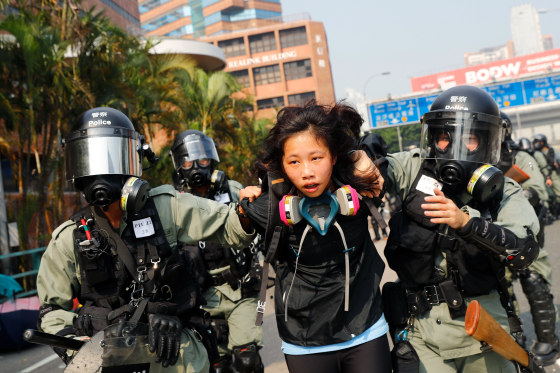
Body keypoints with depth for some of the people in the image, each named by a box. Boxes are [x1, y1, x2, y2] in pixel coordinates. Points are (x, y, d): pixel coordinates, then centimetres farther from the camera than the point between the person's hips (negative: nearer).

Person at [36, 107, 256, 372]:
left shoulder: (164, 207, 2)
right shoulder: (69, 238, 7)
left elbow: (230, 228, 4)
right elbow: (52, 307, 15)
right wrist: (72, 343, -3)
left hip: (169, 342, -1)